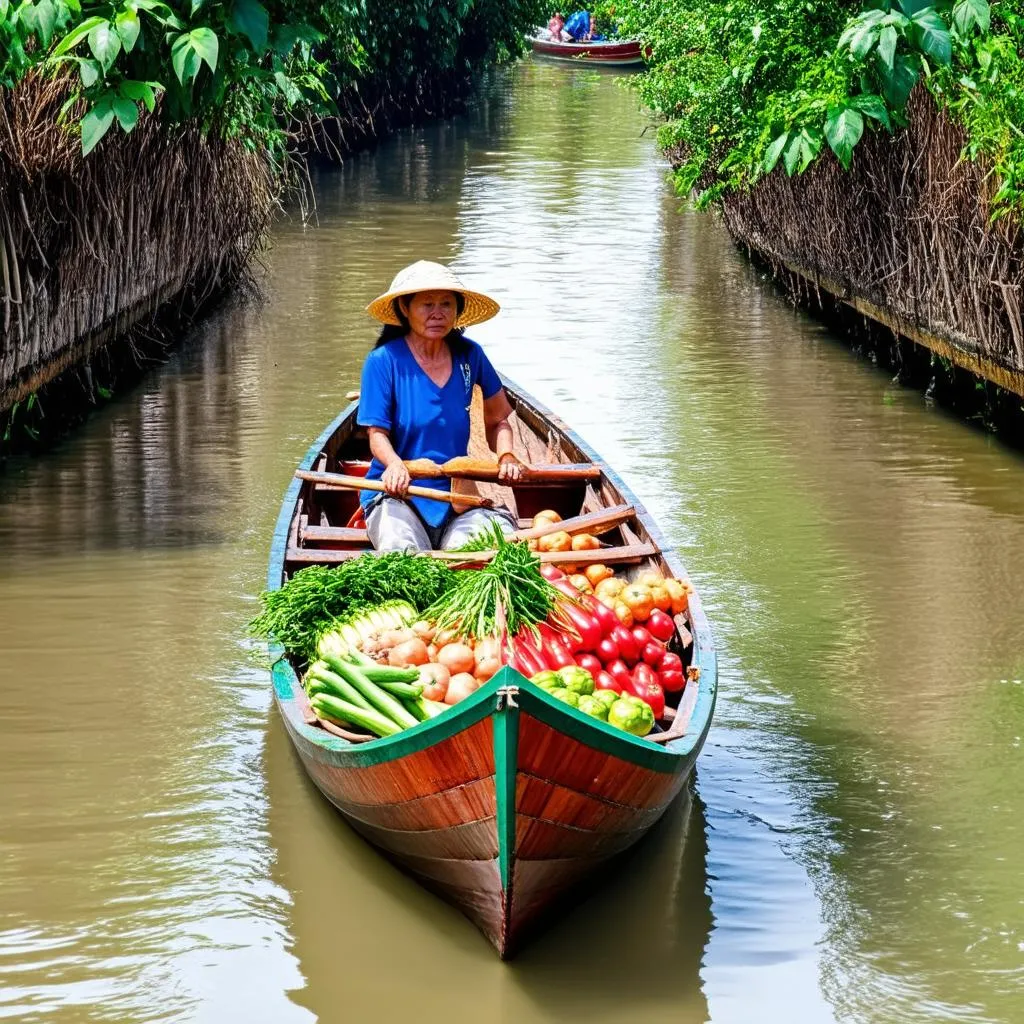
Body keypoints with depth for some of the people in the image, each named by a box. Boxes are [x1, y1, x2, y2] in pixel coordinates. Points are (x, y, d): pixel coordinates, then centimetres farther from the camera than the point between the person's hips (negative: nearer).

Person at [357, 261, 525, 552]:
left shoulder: (469, 355, 7)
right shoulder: (383, 360, -4)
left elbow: (497, 420, 19)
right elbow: (377, 434, -9)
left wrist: (506, 455, -1)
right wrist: (394, 463, -31)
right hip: (396, 493, -4)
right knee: (404, 556, -35)